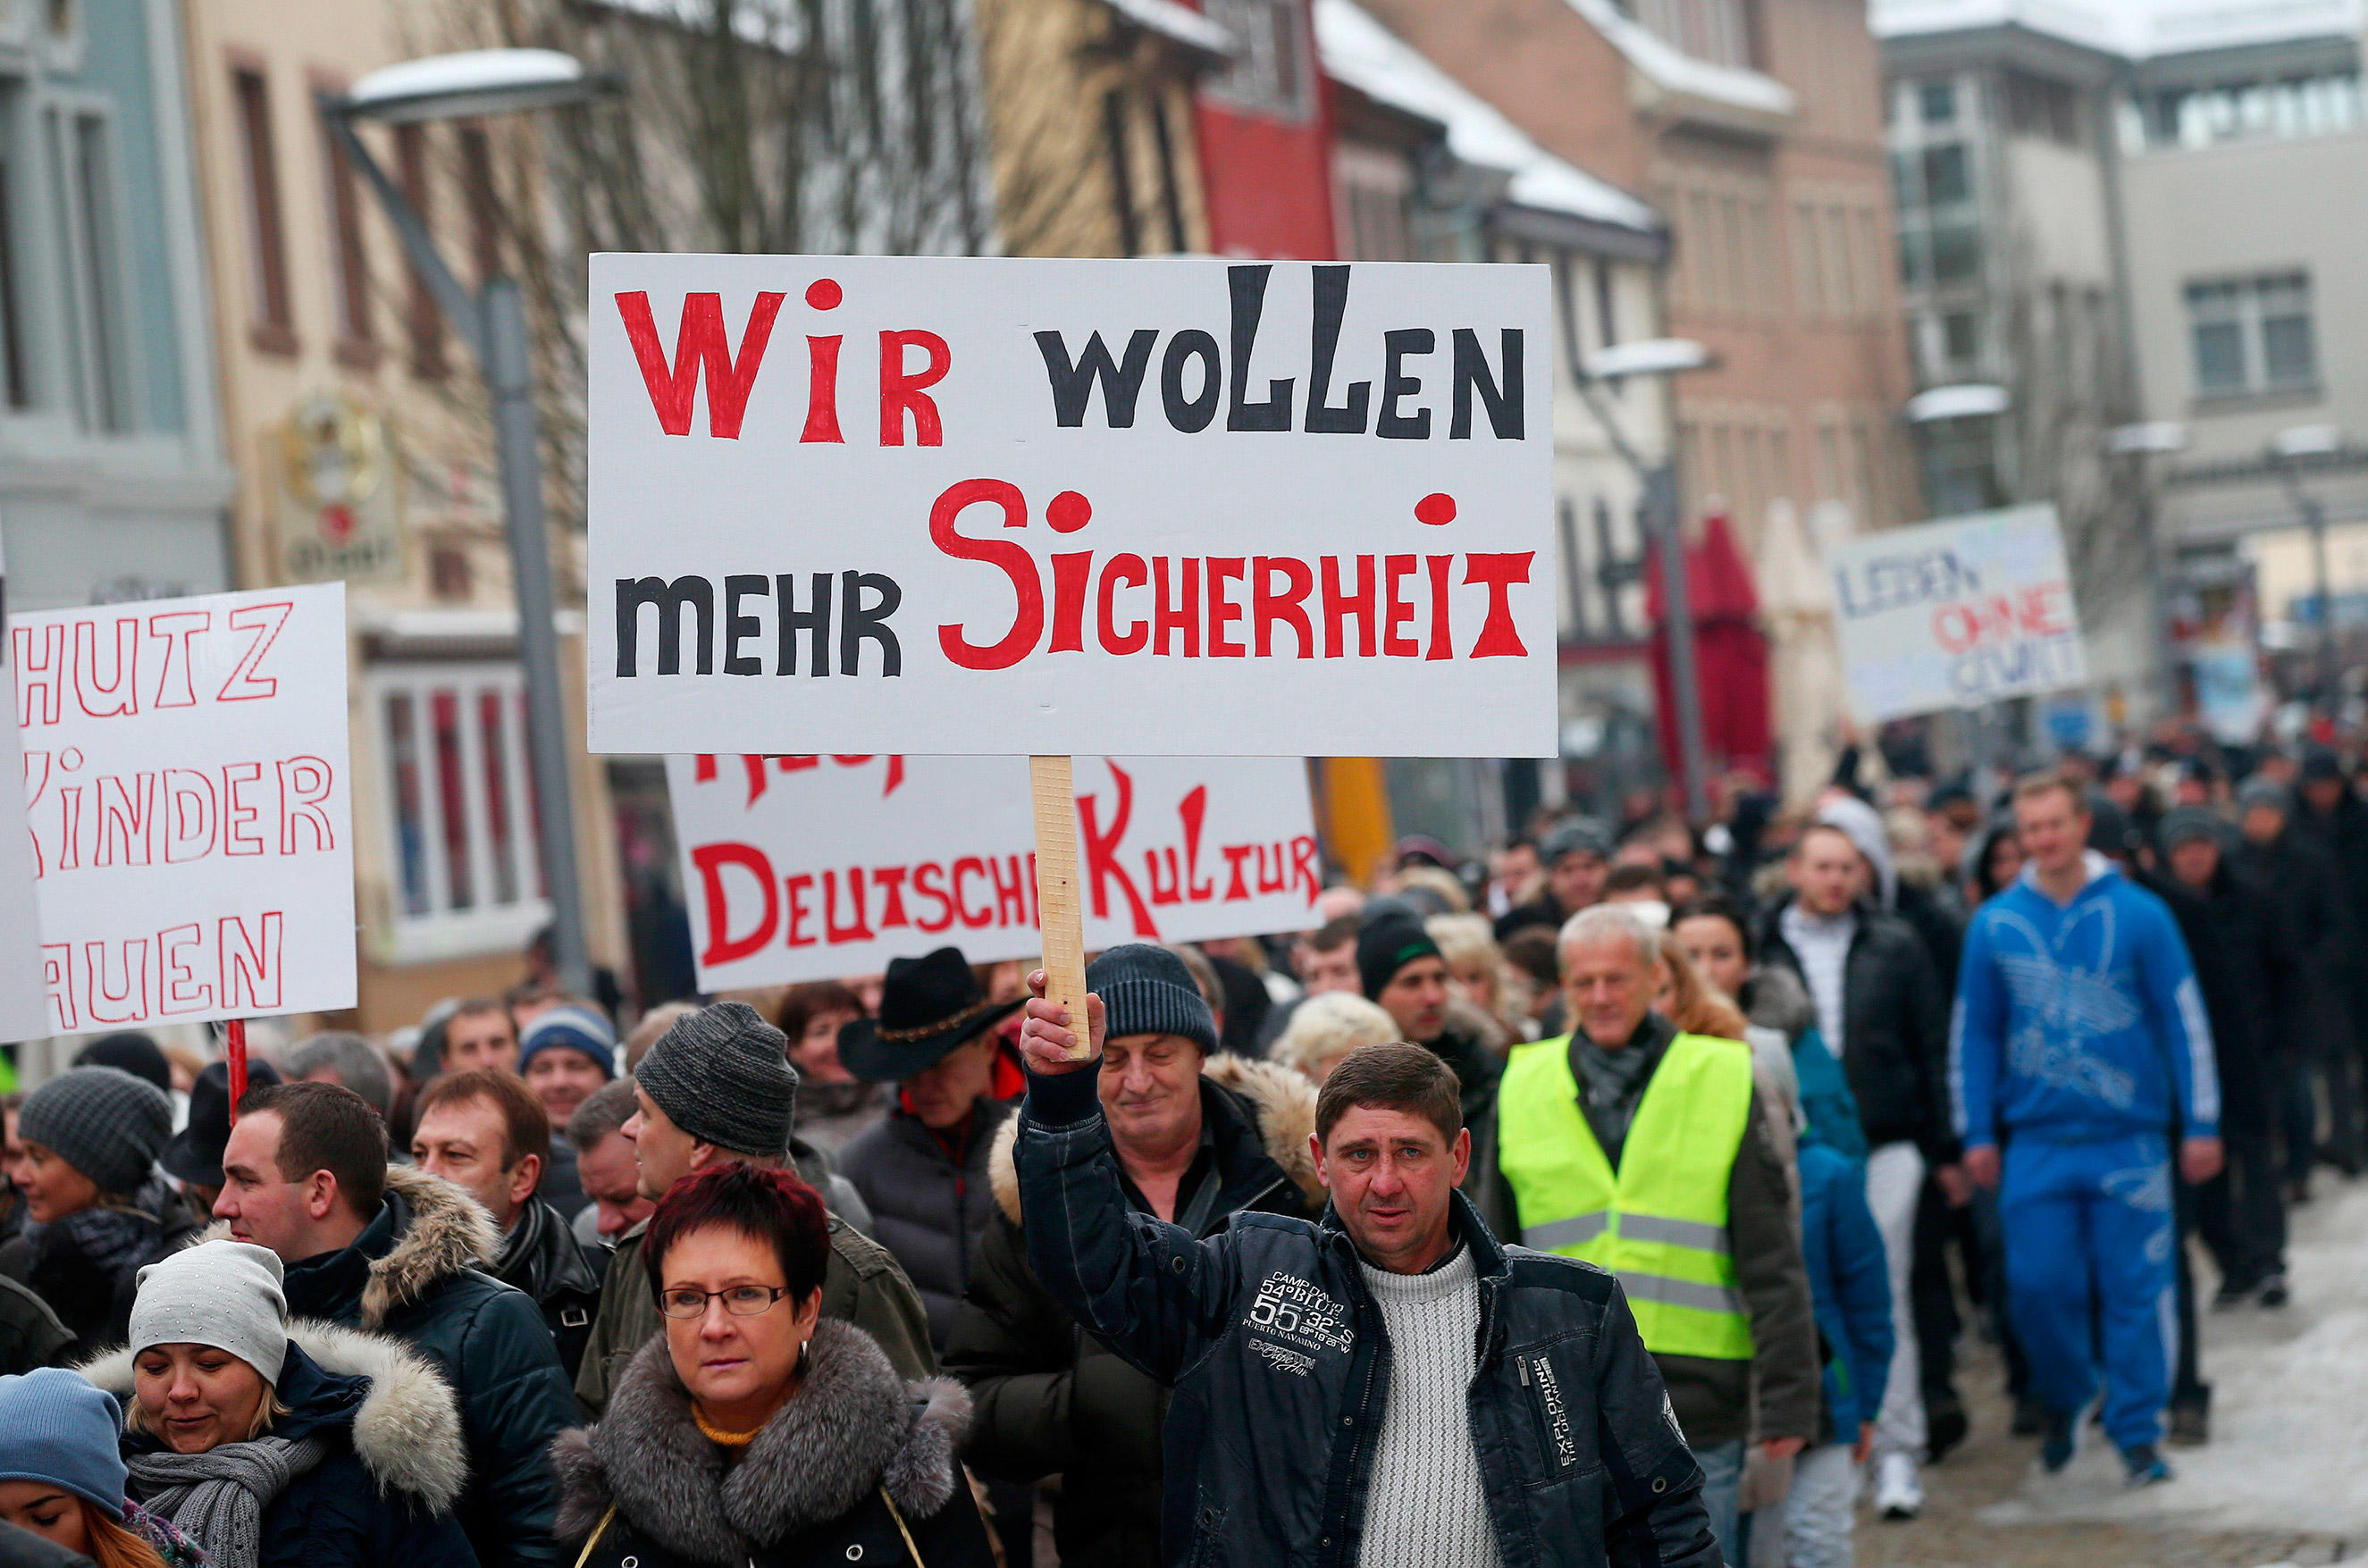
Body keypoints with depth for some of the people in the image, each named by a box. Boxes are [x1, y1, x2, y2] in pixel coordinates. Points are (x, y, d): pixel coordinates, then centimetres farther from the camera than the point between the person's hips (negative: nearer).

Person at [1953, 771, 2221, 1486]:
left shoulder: (2138, 913, -2)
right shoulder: (1995, 925, 4)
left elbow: (2184, 1020, 2)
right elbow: (1973, 1034, 10)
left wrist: (2200, 1125, 0)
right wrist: (1977, 1134, 6)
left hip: (2130, 1137, -1)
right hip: (2036, 1140, 1)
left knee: (2135, 1287, -1)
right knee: (2039, 1285, -1)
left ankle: (2138, 1431, 11)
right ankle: (2062, 1401, 25)